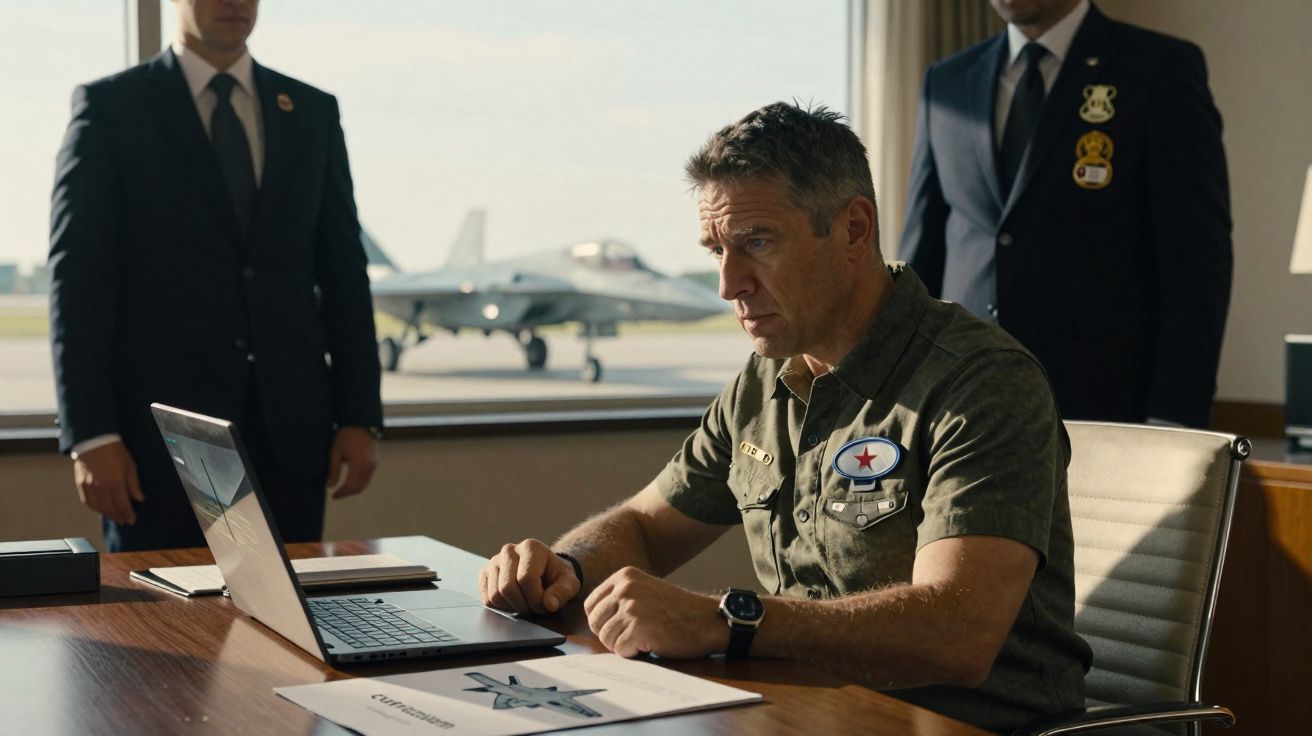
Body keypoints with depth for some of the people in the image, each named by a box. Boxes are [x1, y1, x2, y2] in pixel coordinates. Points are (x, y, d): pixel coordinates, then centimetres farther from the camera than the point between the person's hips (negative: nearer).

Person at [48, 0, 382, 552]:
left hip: (290, 434, 3)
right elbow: (78, 279, -3)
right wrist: (91, 436, -10)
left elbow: (343, 274, 11)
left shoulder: (312, 112, 12)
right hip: (161, 433, -3)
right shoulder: (109, 108, 2)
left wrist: (359, 418, 4)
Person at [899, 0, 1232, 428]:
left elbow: (1196, 258, -6)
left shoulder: (1161, 70, -1)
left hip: (1104, 403, -3)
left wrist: (1173, 423, -13)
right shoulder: (948, 83, 12)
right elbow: (922, 254, 13)